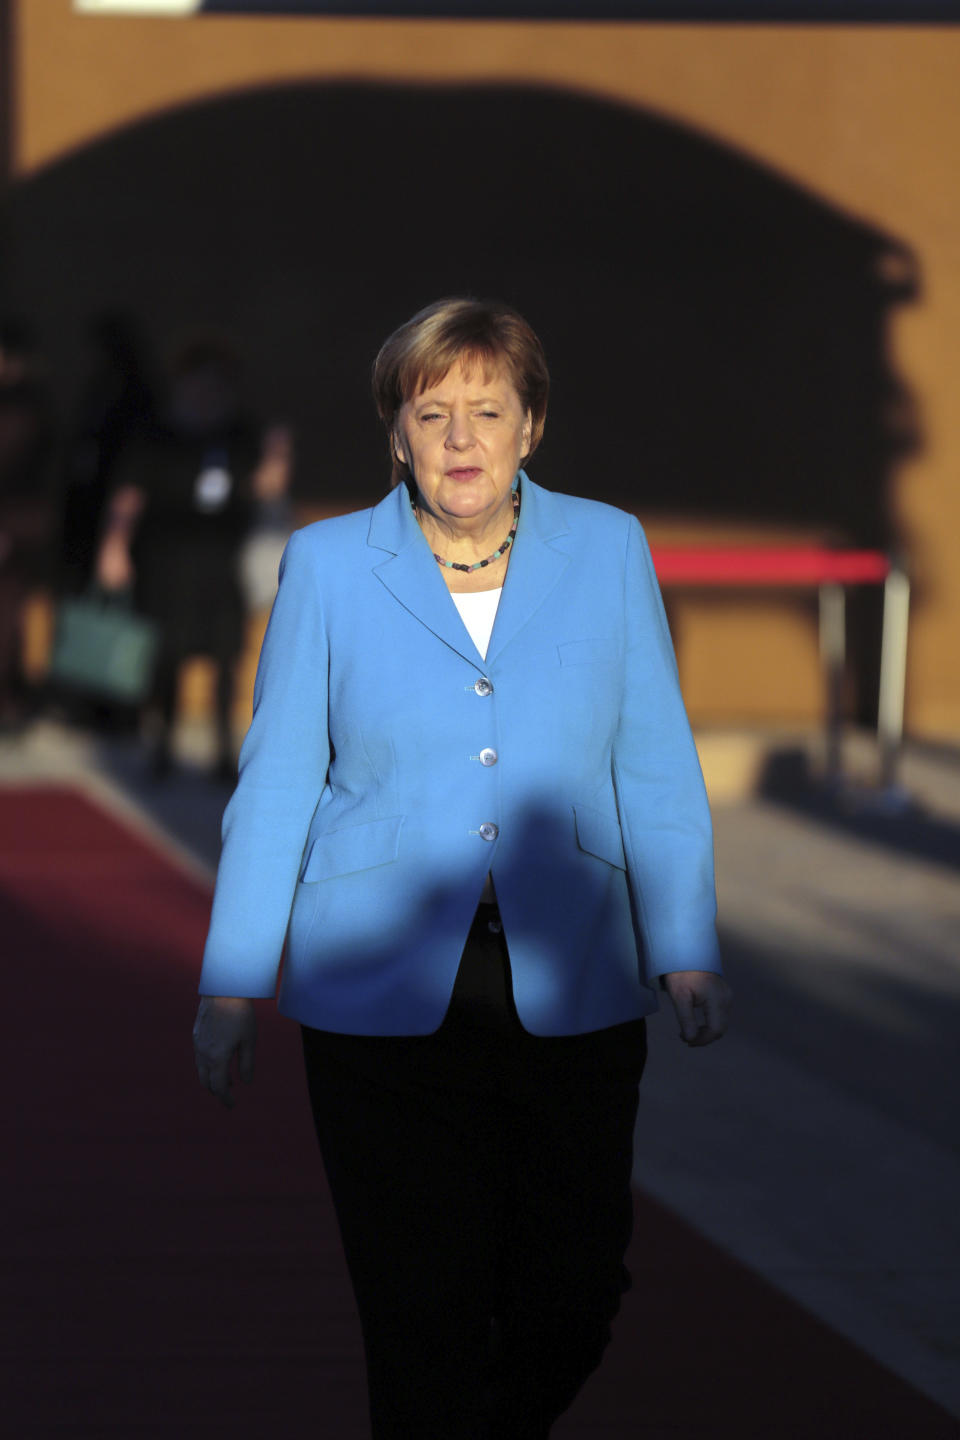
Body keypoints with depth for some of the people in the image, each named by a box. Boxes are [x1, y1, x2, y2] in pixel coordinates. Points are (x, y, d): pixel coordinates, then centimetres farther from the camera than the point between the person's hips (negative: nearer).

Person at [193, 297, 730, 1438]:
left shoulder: (608, 549, 4)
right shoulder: (327, 564, 2)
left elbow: (656, 767, 7)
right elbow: (277, 780, 4)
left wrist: (687, 951, 2)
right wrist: (231, 983, 2)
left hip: (571, 991, 2)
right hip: (383, 993, -1)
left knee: (575, 1297, 6)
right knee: (422, 1314, -2)